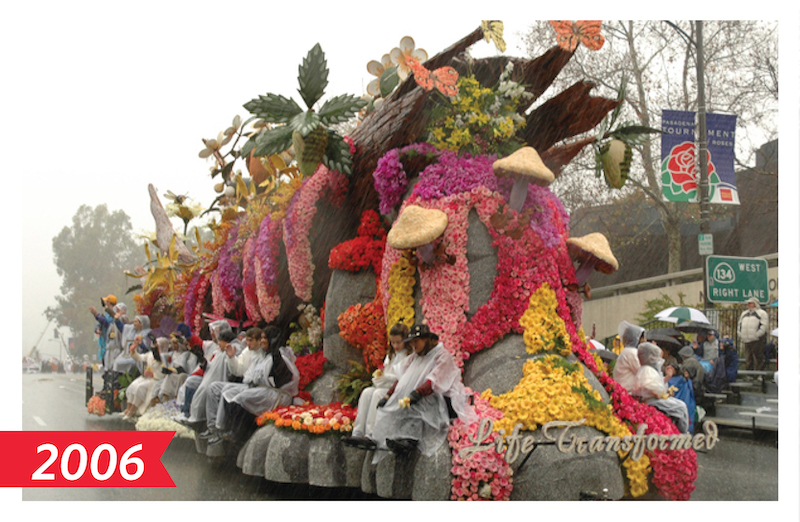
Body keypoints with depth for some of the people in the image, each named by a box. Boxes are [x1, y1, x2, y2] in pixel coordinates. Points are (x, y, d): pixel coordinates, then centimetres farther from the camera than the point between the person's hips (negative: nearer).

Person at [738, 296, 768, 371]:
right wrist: (740, 334, 9)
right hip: (746, 341, 6)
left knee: (758, 359, -6)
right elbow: (740, 325, 25)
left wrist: (757, 335, -16)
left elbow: (763, 325, -9)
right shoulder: (744, 314, 22)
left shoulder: (761, 313, 1)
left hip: (757, 340, -6)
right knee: (748, 359, 7)